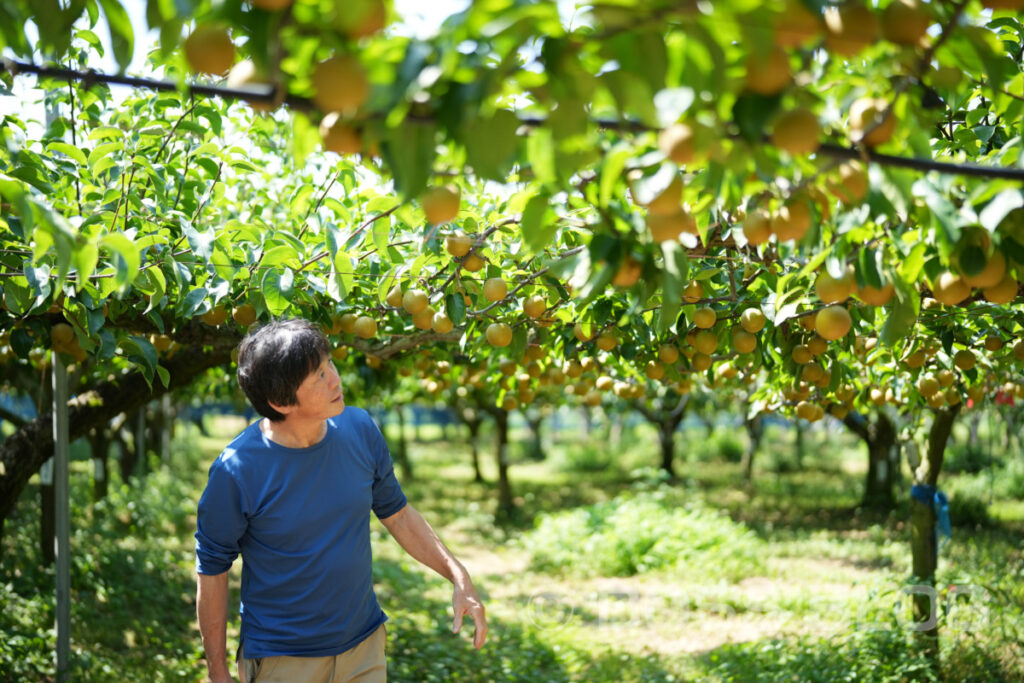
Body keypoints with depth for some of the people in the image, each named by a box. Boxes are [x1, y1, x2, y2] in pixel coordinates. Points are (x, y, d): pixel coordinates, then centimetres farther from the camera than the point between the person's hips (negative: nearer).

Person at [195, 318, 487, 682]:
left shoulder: (359, 430, -7)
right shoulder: (237, 470, -20)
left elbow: (395, 512, 7)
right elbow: (212, 570, -10)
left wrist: (458, 575, -2)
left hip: (364, 645, 4)